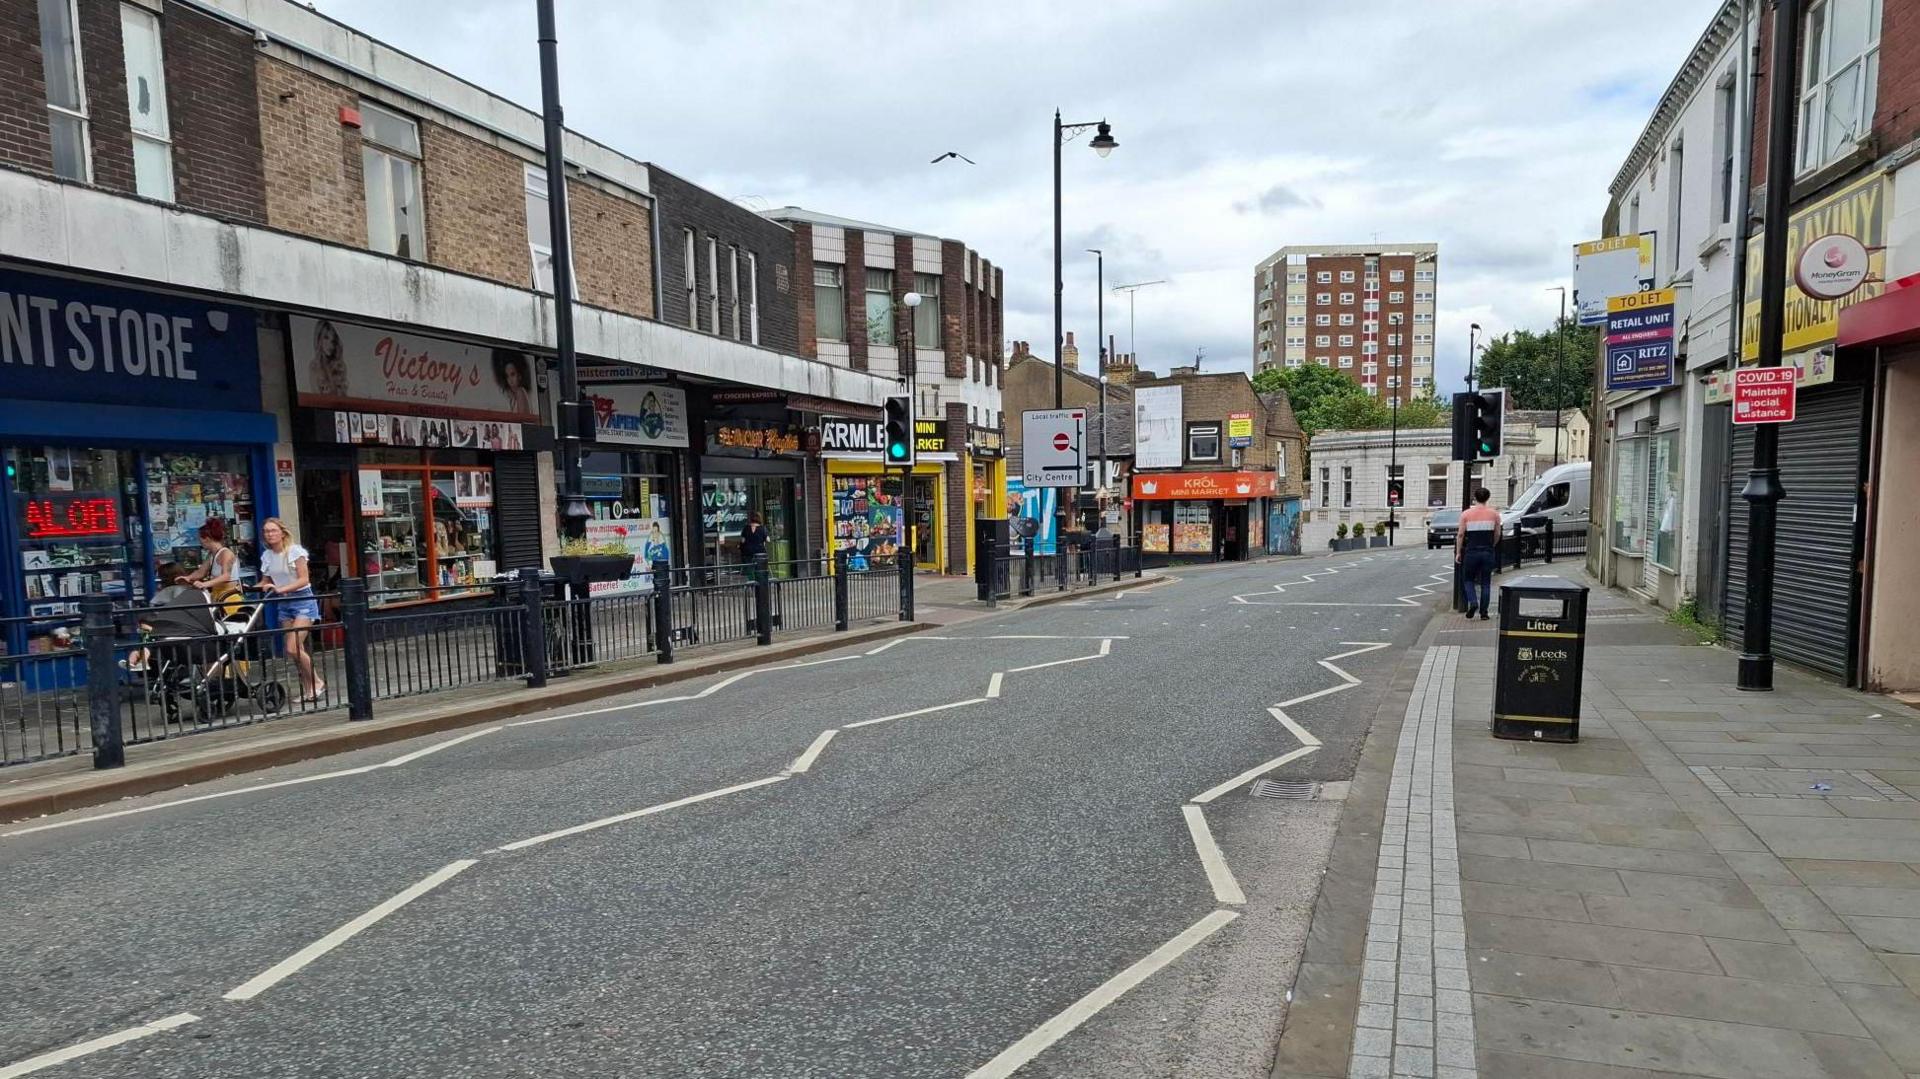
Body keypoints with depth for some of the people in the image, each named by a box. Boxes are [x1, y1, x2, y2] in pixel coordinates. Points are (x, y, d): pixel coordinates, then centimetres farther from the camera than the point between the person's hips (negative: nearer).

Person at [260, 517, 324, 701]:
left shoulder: (295, 551, -9)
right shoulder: (267, 555, 8)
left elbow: (303, 579, -14)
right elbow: (265, 582, 15)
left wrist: (281, 589, -25)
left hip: (303, 600, -6)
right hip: (283, 604, 6)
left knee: (292, 648, -16)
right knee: (297, 650, 3)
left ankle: (317, 683, 0)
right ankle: (308, 689, 13)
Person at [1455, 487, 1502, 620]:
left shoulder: (1466, 514, -1)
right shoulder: (1494, 513, 3)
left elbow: (1460, 534, -3)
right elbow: (1497, 534, 7)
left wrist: (1458, 552, 3)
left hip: (1471, 552, -1)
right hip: (1488, 552, 1)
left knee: (1468, 579, 14)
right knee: (1485, 583, 9)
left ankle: (1473, 602, -9)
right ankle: (1483, 612, 7)